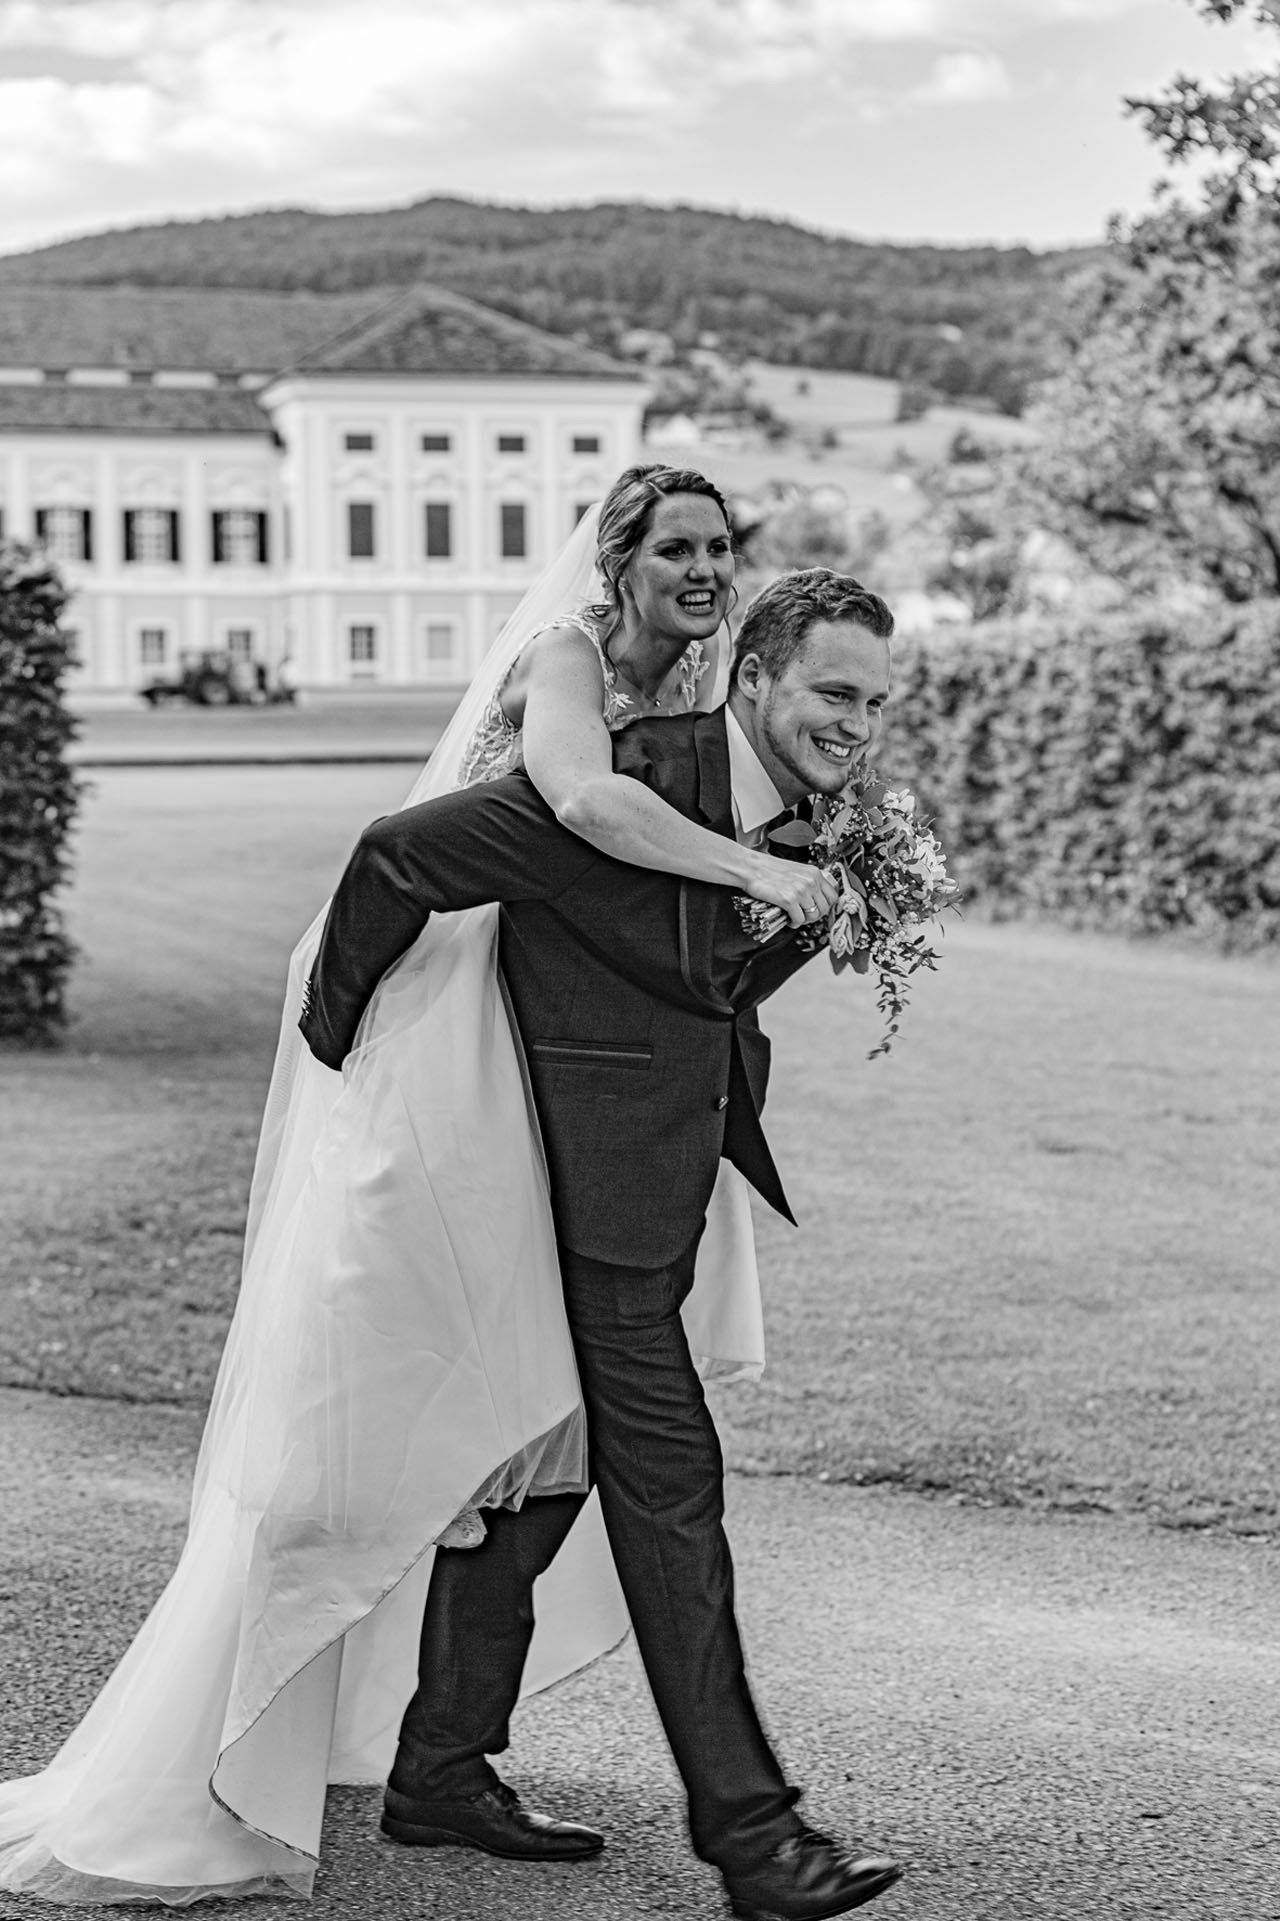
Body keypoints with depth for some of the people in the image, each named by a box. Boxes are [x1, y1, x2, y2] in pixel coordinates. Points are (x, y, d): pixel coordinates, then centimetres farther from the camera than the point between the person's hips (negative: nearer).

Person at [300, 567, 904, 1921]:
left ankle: (440, 1771, 26)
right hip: (591, 1179, -8)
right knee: (667, 1479, -8)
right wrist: (337, 1035, -3)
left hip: (670, 1173, 9)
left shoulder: (822, 828, 4)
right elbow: (398, 855, -12)